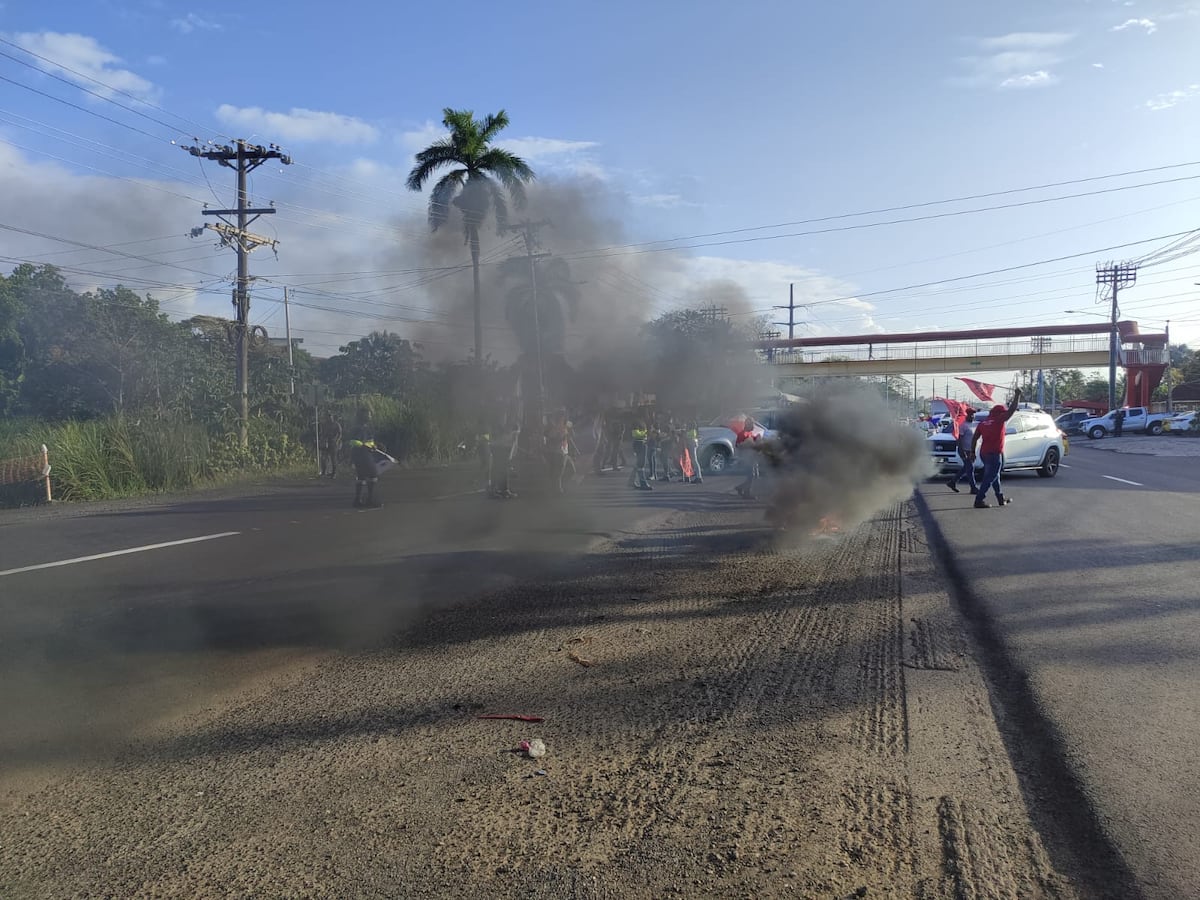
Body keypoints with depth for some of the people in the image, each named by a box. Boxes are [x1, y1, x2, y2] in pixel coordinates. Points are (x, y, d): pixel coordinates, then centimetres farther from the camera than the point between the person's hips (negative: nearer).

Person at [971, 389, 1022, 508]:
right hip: (995, 454, -8)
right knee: (989, 478, -5)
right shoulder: (1000, 420, -8)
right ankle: (979, 500, -10)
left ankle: (1001, 499, 29)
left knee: (994, 476, 19)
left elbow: (974, 439, 9)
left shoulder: (982, 423, 9)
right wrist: (1017, 394, 0)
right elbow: (1012, 409, -9)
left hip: (984, 453, 8)